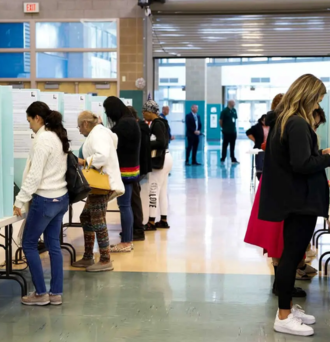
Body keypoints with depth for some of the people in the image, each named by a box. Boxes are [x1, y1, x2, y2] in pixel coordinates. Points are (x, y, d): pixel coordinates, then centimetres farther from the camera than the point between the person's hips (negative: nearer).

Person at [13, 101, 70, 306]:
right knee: (54, 244, 12)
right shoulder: (59, 137, 9)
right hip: (60, 197, 9)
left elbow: (35, 174, -20)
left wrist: (20, 201, -14)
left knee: (29, 244, 4)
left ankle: (41, 293, 9)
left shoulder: (43, 139, -18)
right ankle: (56, 293, 16)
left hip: (45, 200, -9)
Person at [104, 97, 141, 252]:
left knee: (124, 206, -5)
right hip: (129, 167, 10)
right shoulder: (129, 120, 13)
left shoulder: (124, 123, -18)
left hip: (125, 169, -10)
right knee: (126, 205, 13)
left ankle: (126, 243, 0)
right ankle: (128, 240, 18)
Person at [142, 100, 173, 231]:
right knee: (162, 191, 13)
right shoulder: (160, 122, 12)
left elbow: (161, 142, -25)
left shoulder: (156, 124, -16)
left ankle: (152, 222, -3)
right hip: (164, 158, 10)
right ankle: (163, 220, 18)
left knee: (153, 191, -6)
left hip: (160, 160, -10)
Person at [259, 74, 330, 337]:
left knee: (291, 254, 16)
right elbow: (302, 165, -26)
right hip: (301, 199, -10)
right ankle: (284, 318, 5)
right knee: (292, 255, -3)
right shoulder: (298, 124, -20)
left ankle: (287, 307, 27)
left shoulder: (282, 119, 11)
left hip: (292, 197, 10)